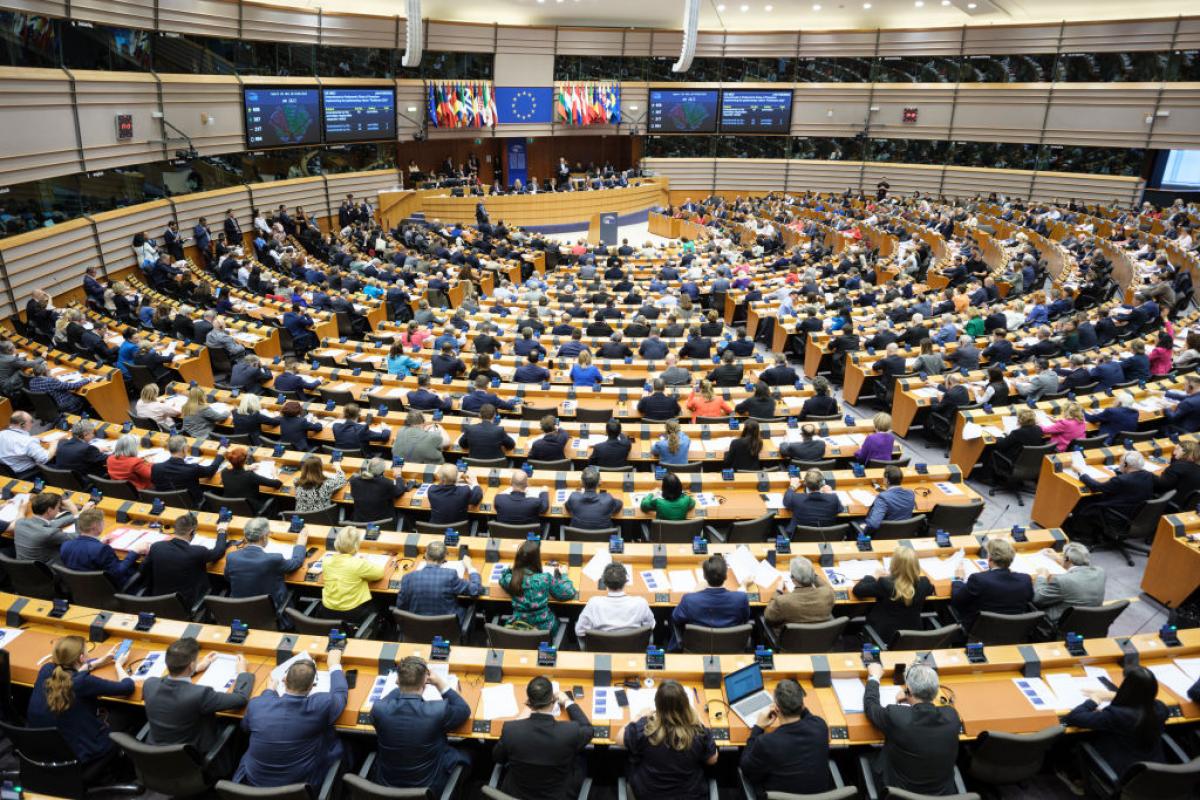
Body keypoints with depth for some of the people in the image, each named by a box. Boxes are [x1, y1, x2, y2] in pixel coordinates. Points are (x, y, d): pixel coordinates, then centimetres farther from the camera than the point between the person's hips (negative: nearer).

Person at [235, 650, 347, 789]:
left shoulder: (256, 705, -18)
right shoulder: (321, 706, -24)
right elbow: (340, 692, 1)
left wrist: (270, 690, 16)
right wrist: (334, 665, 17)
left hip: (255, 782, 2)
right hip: (300, 786, -2)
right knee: (332, 737, 18)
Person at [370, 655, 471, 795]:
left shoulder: (379, 709, -22)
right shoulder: (438, 711, -28)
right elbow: (464, 710, -5)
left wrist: (404, 685, 7)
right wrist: (440, 683, -6)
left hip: (385, 786, 3)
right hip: (428, 788, -2)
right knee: (464, 755, 23)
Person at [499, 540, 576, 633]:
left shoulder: (510, 579, -14)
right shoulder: (546, 579, -21)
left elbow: (503, 578, 12)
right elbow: (569, 593, -6)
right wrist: (560, 574, 5)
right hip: (544, 628, -1)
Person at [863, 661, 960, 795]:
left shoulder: (895, 716, -28)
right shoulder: (951, 715, -19)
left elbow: (870, 705, -6)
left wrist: (874, 677, 10)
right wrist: (910, 701, 16)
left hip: (900, 793, -3)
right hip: (943, 792, 3)